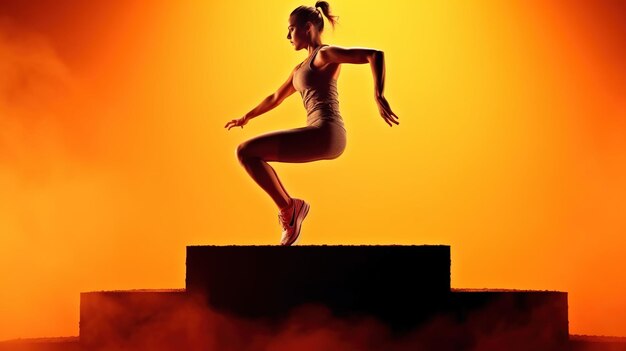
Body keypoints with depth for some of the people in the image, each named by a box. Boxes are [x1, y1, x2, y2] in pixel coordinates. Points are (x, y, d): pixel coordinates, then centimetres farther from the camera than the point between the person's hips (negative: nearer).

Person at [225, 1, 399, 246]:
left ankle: (287, 208, -8)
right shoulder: (300, 69, 25)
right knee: (248, 153, 19)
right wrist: (246, 118, 50)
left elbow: (375, 54, -15)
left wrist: (378, 97, -25)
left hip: (325, 133, -9)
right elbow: (276, 98, 40)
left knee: (245, 151, -12)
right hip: (320, 137, 9)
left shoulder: (325, 55, -2)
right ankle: (288, 208, 13)